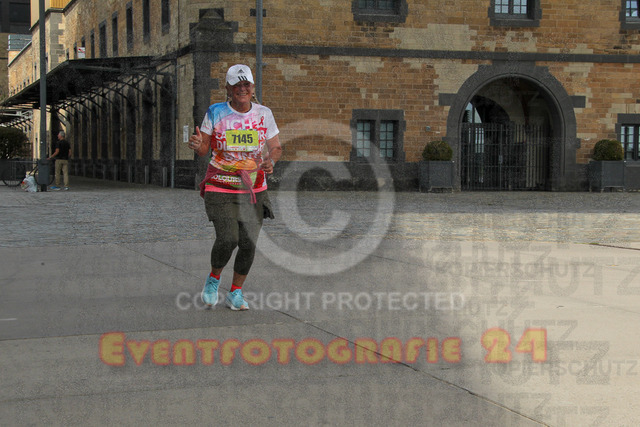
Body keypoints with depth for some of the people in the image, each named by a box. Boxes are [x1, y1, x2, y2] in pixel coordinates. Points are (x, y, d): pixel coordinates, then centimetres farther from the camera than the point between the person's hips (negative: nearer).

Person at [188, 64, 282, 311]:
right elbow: (204, 150, 1)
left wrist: (271, 160, -12)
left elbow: (276, 148, 10)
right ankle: (213, 280, 14)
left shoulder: (264, 114, 3)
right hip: (220, 188, -2)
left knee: (248, 244, -4)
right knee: (227, 239, -17)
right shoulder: (215, 113, -3)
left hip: (253, 190, 3)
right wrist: (198, 146, -23)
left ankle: (235, 294, 17)